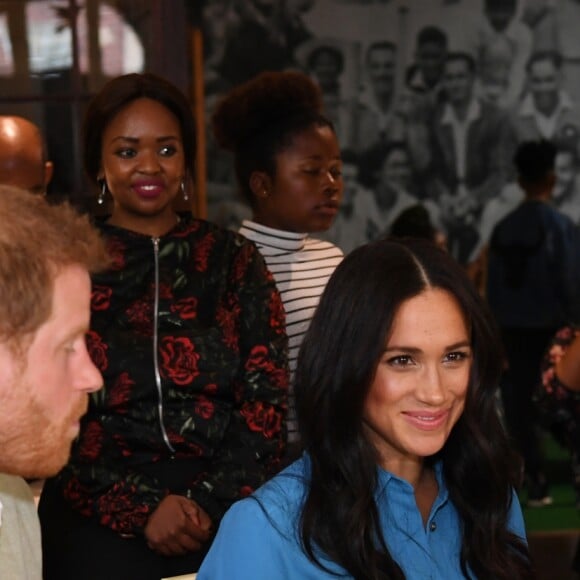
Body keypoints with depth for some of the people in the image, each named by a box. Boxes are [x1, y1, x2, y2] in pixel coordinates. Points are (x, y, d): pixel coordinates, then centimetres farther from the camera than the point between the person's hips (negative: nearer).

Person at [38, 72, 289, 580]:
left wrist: (212, 502, -9)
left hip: (229, 512, 1)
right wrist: (140, 508, -9)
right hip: (102, 523, 0)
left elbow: (267, 398, 4)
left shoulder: (235, 261, 9)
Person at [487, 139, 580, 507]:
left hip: (514, 329, 3)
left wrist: (497, 332, 10)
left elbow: (494, 285, 5)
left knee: (521, 404, 7)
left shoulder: (503, 229, 4)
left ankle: (536, 484, 7)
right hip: (550, 328, -3)